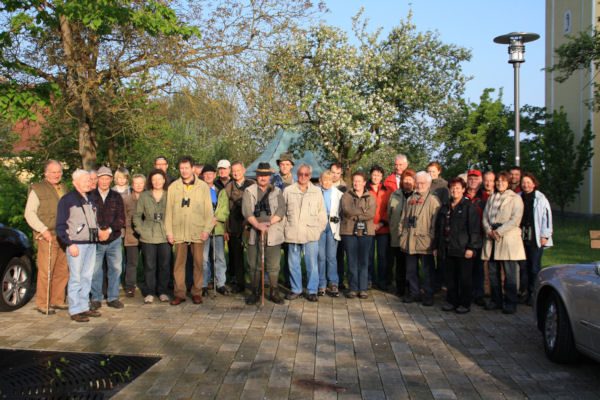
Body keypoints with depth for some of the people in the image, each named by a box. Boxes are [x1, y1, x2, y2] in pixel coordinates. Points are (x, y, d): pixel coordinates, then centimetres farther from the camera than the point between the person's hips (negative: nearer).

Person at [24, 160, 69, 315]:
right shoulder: (37, 189, -1)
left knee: (62, 271, 7)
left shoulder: (64, 188, 18)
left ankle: (57, 300, 19)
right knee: (45, 271, -6)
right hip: (47, 237, -6)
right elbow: (29, 213, -5)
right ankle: (42, 303, 3)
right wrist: (43, 230, -14)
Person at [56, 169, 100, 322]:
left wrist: (99, 232, 10)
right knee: (76, 278, -3)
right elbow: (60, 226, -7)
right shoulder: (67, 200, -4)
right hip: (76, 245, -7)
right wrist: (70, 244, -14)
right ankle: (75, 311, 4)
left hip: (91, 244, 7)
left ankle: (84, 307, 19)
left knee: (87, 277, 10)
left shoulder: (90, 199, 17)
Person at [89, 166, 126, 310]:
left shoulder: (116, 197, 8)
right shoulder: (90, 196, 2)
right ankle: (96, 299, 14)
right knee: (95, 270, 1)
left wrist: (109, 230, -13)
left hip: (114, 239, 2)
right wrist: (98, 231, -13)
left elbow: (121, 219, 2)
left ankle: (113, 298, 14)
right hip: (95, 240, -2)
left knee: (116, 268, 2)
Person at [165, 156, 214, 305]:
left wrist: (207, 229, -5)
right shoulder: (173, 187, 8)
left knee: (198, 263, 2)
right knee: (179, 263, 1)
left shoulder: (203, 187, 6)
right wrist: (169, 232, 2)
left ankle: (197, 292, 13)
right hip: (179, 232, 1)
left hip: (198, 232, -1)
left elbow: (208, 210, 5)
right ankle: (179, 293, 9)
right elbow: (168, 211, 8)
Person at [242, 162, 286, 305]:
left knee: (273, 264, 3)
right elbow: (246, 211, -5)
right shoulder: (249, 191, 7)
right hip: (254, 234, -1)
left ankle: (274, 292, 15)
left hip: (273, 234, 1)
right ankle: (255, 293, 14)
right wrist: (257, 224, -19)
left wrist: (269, 222, -16)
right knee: (254, 264, 4)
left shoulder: (277, 191, 12)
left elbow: (281, 210, -1)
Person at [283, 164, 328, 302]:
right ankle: (296, 289, 18)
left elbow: (322, 213, 13)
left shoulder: (317, 191, 9)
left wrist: (319, 229, 5)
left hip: (311, 234, -1)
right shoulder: (288, 191, 9)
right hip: (292, 233, 1)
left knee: (312, 263, -2)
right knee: (293, 263, 5)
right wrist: (285, 227, 7)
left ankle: (312, 291, 8)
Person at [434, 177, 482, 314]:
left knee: (465, 278, 2)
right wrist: (436, 246, 16)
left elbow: (474, 229, -8)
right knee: (450, 277, 10)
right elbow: (438, 228, 20)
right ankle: (452, 301, 20)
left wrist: (471, 247, -15)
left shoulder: (469, 207, -2)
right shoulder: (445, 208, 15)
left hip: (463, 250, -5)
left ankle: (465, 304, 11)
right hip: (448, 250, 5)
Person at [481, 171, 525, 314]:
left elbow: (515, 219, -7)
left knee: (510, 273, -5)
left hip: (508, 238, -5)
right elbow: (485, 217, 13)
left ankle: (510, 303, 0)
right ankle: (495, 301, 15)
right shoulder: (491, 198, 19)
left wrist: (499, 231, -13)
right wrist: (489, 231, -5)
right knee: (493, 272, 6)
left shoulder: (515, 198, 4)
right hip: (491, 239, 5)